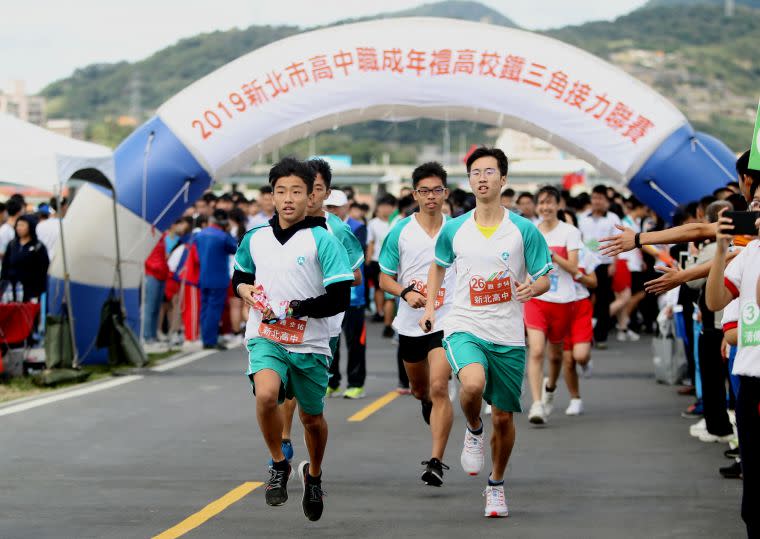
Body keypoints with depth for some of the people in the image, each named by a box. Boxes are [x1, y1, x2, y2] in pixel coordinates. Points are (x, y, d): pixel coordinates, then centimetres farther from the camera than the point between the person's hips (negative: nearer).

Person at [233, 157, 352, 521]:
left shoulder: (321, 239, -8)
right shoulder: (254, 239, 5)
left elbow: (340, 299, -11)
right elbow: (240, 276, 25)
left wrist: (293, 309, -17)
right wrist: (244, 290, 1)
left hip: (309, 344, -1)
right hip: (265, 338, 1)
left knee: (312, 418, 14)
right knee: (266, 393, -28)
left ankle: (313, 475, 43)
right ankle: (278, 465, -6)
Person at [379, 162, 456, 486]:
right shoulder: (400, 232, -1)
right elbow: (385, 279, 3)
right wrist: (406, 292, -16)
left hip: (446, 321, -2)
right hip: (410, 323, 3)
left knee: (438, 387, -18)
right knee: (420, 390, 19)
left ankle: (436, 461, -17)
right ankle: (429, 405, 56)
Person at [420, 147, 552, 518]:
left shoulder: (524, 230, -3)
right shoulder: (454, 229, 4)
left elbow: (545, 278, 3)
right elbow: (438, 265, 22)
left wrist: (532, 288, -20)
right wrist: (429, 307, 11)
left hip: (508, 336, 0)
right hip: (464, 327, 0)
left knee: (503, 417, 7)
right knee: (473, 383, -31)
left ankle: (496, 485, 30)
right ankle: (473, 430, 2)